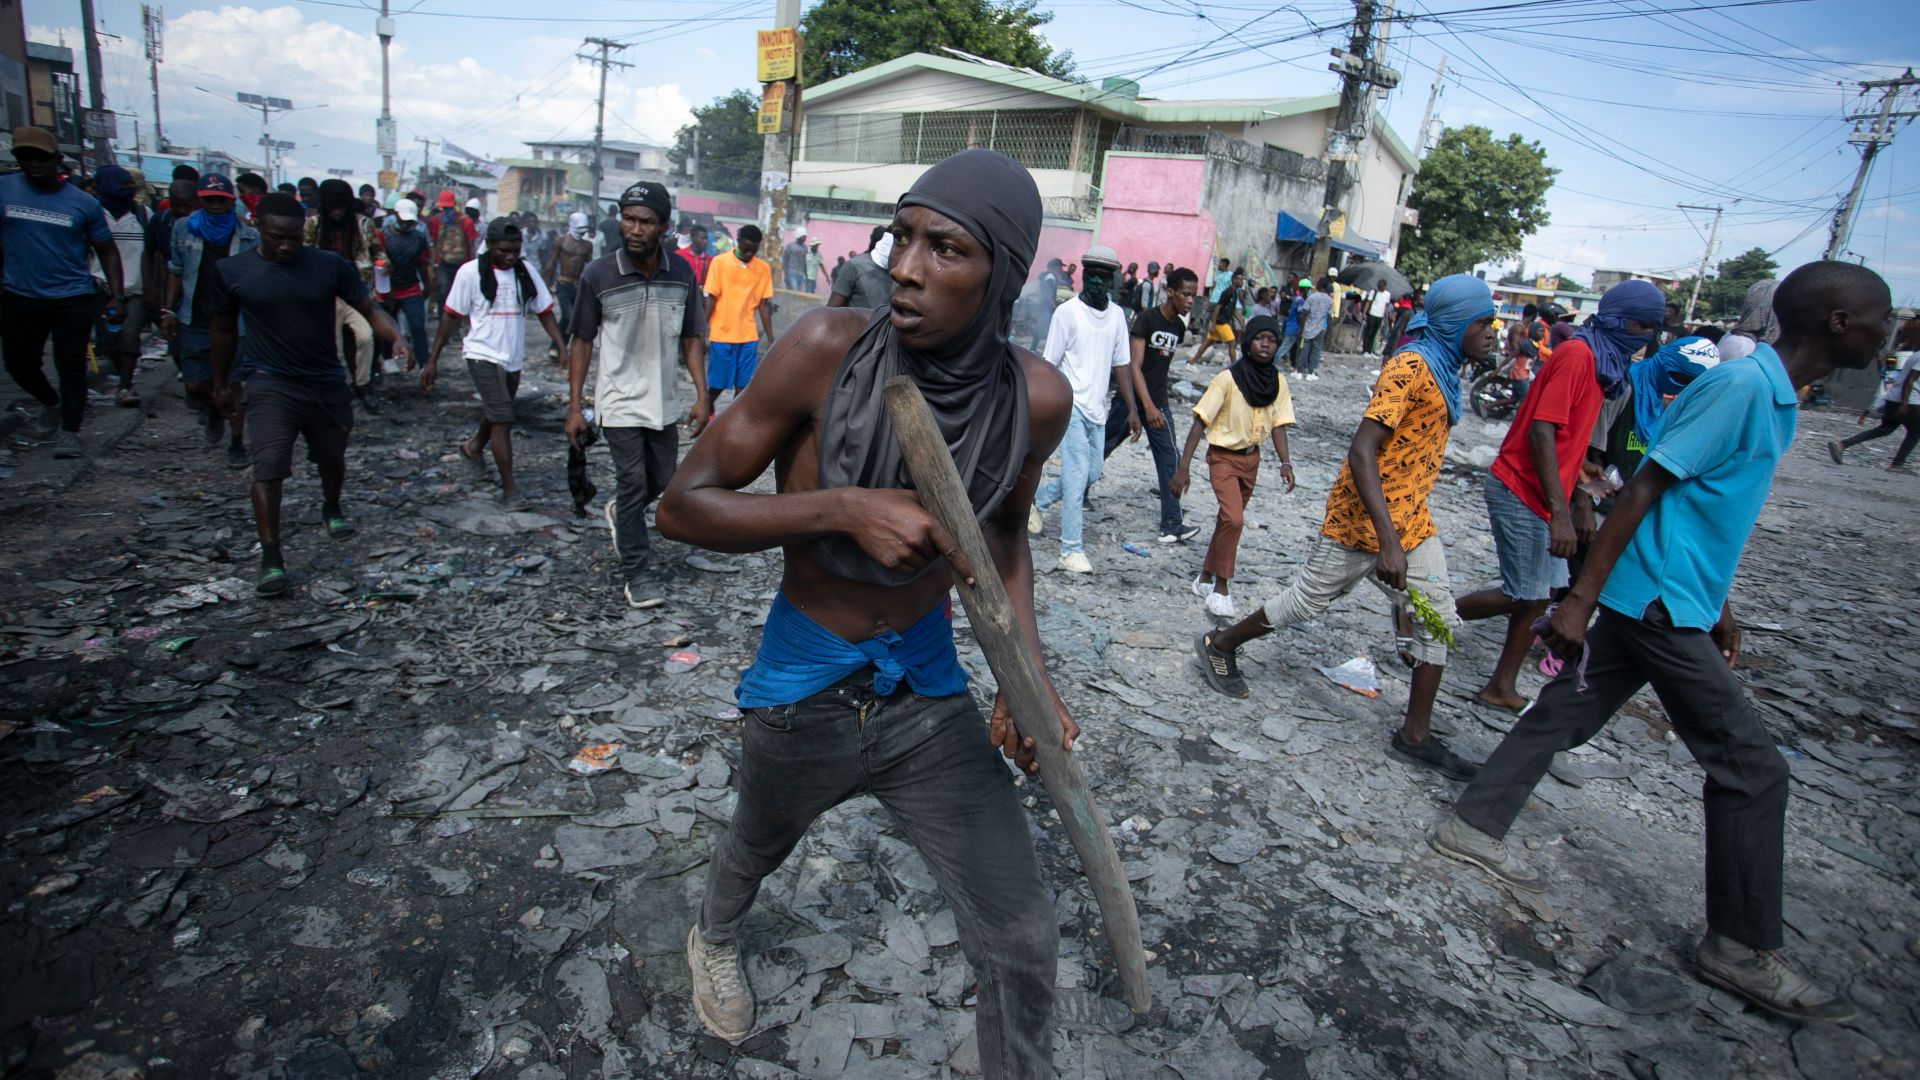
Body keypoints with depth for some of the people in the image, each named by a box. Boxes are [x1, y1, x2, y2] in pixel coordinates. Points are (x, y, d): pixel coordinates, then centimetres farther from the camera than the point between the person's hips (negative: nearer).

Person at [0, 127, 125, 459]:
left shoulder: (84, 203, -2)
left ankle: (69, 432, 6)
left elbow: (107, 251, 4)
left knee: (70, 365, -2)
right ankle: (51, 403, 42)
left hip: (72, 298, -3)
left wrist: (117, 296, -4)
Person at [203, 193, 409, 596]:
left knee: (331, 458, 20)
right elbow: (224, 330, 7)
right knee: (268, 468, -14)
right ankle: (271, 558, -9)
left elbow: (369, 308, -5)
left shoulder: (330, 266, -6)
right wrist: (220, 383, 14)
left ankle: (331, 508, 50)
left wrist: (396, 337, -26)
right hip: (271, 385, -2)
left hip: (327, 382, 2)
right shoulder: (231, 272, -5)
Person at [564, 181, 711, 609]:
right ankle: (636, 572, 12)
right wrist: (574, 407, -6)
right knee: (634, 483, -4)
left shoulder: (682, 273, -4)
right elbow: (582, 341, -4)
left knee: (663, 482, 15)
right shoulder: (598, 274, -12)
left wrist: (702, 395, -4)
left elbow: (691, 338, 5)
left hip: (663, 402, 4)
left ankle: (620, 511, 48)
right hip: (620, 401, -4)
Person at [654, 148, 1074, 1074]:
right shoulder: (827, 349, -23)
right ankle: (715, 936, 68)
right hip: (802, 686, 0)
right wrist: (844, 509, -33)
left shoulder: (1036, 398, -15)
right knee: (758, 848, 30)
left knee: (1021, 941, 0)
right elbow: (682, 504, -18)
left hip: (928, 688, 1)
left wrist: (1026, 670, -7)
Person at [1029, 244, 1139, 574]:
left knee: (1092, 473, 12)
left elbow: (1121, 365, 13)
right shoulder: (1068, 312, -7)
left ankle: (1037, 500, 35)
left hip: (1097, 408, 7)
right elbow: (1050, 365, -6)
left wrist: (1132, 409, 9)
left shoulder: (1117, 315, 9)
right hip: (1071, 405, -6)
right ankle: (1071, 550, -4)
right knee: (1077, 475, -10)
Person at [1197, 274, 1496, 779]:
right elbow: (1361, 451, -29)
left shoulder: (1442, 369, 9)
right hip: (1363, 522, -9)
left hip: (1411, 522, 9)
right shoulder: (1410, 368, -20)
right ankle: (1219, 646, 27)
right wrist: (1387, 541, -34)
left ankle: (1416, 735, 16)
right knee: (1308, 600, 5)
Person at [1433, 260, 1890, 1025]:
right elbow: (1644, 489, -21)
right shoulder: (1742, 384, -17)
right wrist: (1581, 600, -22)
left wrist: (1717, 604, 25)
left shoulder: (1774, 395, 13)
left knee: (1565, 715, 13)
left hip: (1667, 604, 9)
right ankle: (1744, 948, 13)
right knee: (1751, 764, 0)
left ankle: (1473, 826, 24)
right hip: (1659, 606, -9)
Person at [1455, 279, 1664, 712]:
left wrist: (1581, 502, 21)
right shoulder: (1577, 354, -15)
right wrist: (1560, 512, -27)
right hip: (1520, 492, -10)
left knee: (1540, 594, 9)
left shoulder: (1600, 360, 16)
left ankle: (1501, 687, 16)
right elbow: (1542, 431, -23)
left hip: (1543, 495, 10)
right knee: (1526, 596, -7)